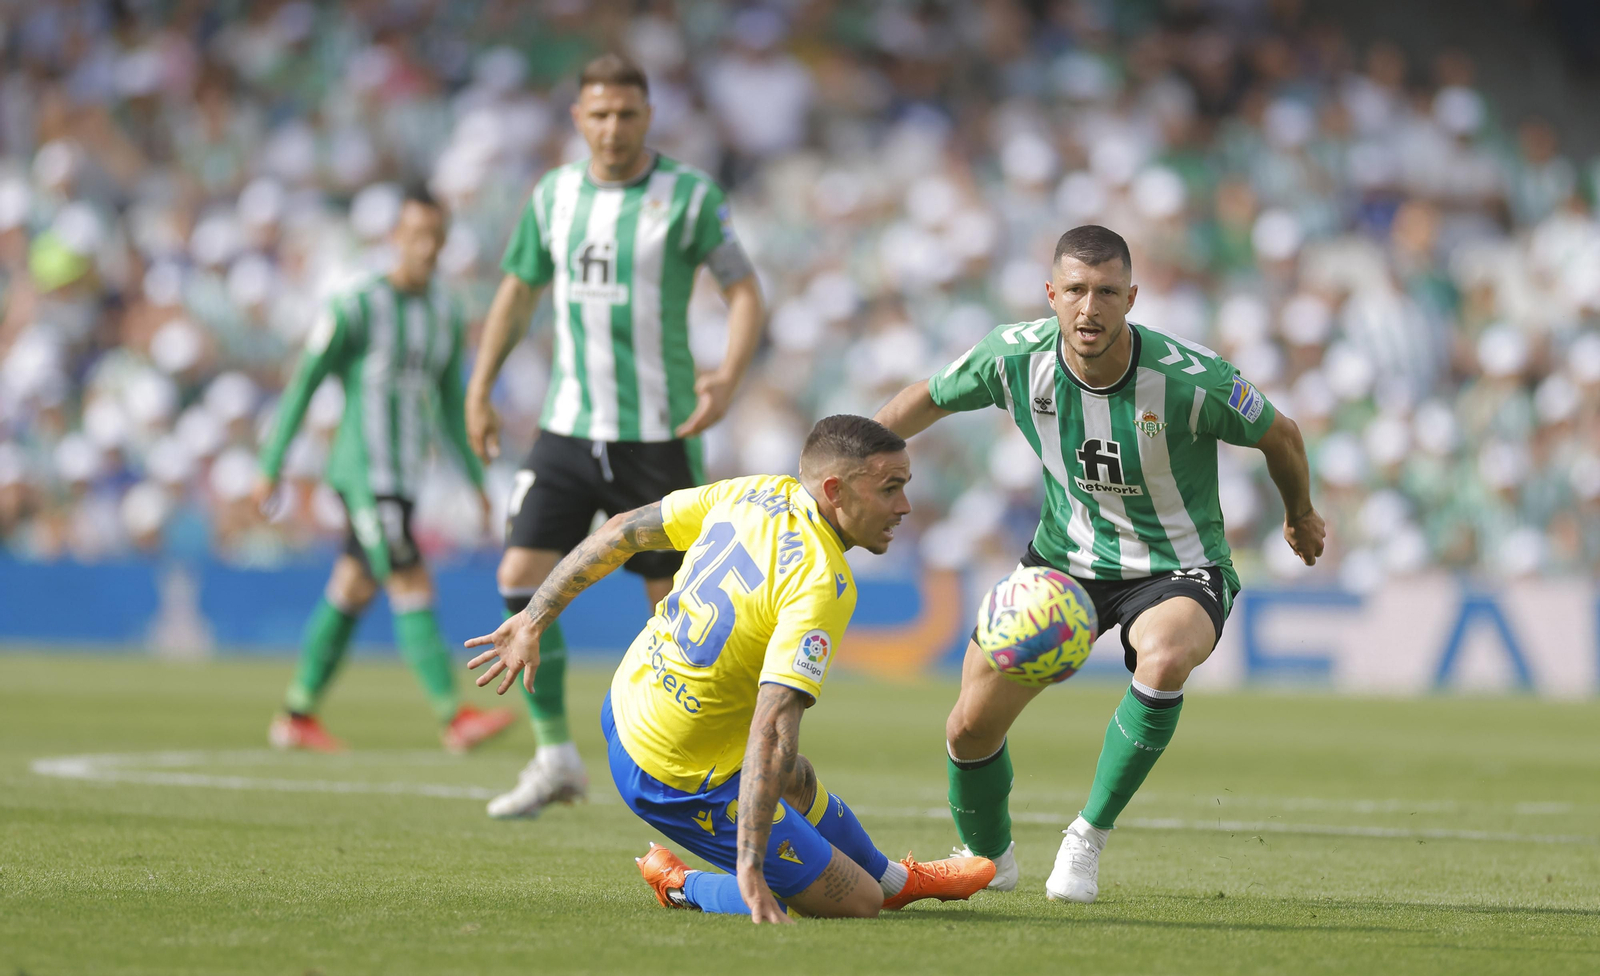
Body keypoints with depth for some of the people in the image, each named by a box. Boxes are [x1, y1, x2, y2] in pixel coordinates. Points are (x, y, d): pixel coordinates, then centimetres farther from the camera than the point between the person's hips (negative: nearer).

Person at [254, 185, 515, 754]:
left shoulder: (445, 314, 10)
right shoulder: (355, 310, -11)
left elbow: (450, 402, 19)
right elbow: (302, 388, -6)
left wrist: (476, 478, 17)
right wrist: (270, 468, -5)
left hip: (404, 479, 7)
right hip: (364, 475, -7)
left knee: (352, 592, 12)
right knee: (414, 590, -14)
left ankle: (297, 716, 21)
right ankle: (455, 718, -17)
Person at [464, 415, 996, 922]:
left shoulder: (760, 493, -5)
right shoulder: (823, 586, -29)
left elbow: (621, 530, 3)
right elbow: (772, 730, -37)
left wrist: (533, 621, 14)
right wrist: (751, 867, -39)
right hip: (678, 785, -9)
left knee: (797, 779, 36)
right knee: (855, 905, -1)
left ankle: (893, 879, 61)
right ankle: (684, 887, 10)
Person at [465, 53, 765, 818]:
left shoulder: (689, 196, -5)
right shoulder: (554, 195, 7)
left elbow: (744, 292, -4)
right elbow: (518, 292, 19)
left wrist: (728, 378, -21)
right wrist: (479, 392, 16)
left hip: (658, 434, -4)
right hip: (569, 430, 4)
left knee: (671, 599, 0)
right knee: (521, 579, -9)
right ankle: (556, 759, 0)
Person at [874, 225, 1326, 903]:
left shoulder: (1190, 378, -26)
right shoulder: (1014, 357, -17)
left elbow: (1278, 437, -6)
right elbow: (928, 400, 4)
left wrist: (1301, 517, 12)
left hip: (1178, 568, -3)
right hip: (1065, 559, 4)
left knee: (1163, 660, -38)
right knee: (971, 727, -2)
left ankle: (1089, 836, -16)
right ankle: (989, 858, 32)